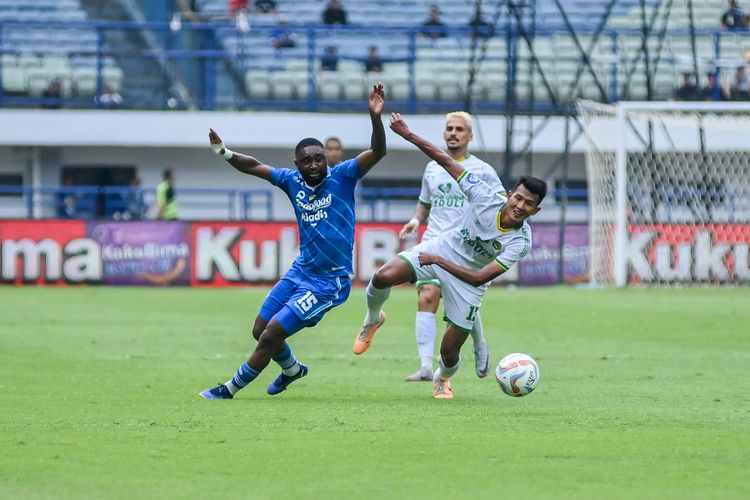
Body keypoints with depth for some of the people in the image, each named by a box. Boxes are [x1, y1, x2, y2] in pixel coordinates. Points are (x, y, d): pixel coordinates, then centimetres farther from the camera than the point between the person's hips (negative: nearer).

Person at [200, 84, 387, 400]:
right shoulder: (292, 181, 2)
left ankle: (231, 389, 9)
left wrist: (375, 117, -40)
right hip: (300, 271, 6)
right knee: (260, 330, 15)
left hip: (328, 282, -6)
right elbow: (253, 166, 11)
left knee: (271, 336, -8)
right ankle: (292, 369, 44)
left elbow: (377, 152, -23)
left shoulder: (342, 177, -12)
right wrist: (225, 154, -7)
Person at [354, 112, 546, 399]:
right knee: (383, 277, -26)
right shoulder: (487, 199, -22)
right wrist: (407, 134, -21)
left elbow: (479, 278, -27)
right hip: (443, 246, 1)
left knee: (450, 351, -2)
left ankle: (442, 379, 39)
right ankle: (373, 320, 10)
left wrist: (439, 261, -31)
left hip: (467, 281, -1)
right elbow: (447, 163, -17)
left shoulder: (521, 242, -25)